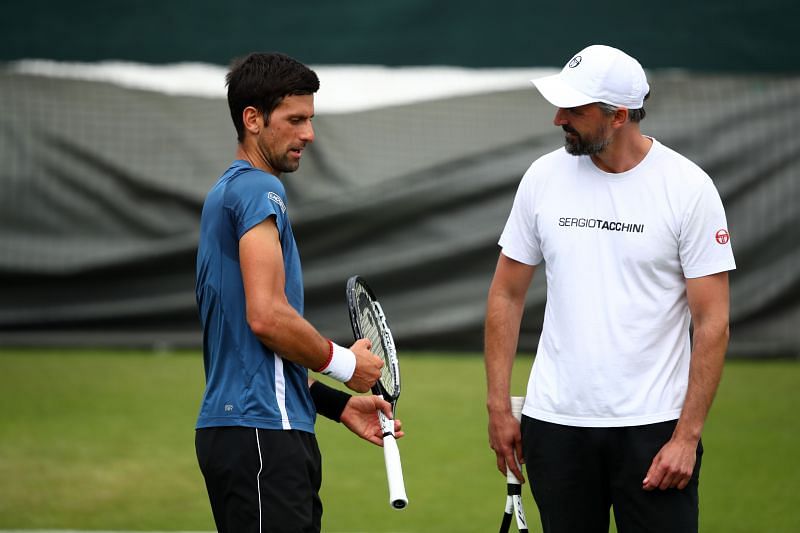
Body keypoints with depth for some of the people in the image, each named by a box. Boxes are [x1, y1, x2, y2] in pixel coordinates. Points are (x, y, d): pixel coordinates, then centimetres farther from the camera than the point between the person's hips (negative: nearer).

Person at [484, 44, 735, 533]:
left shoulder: (689, 188, -8)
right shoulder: (544, 177, 2)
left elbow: (713, 322, -7)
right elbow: (507, 295, 10)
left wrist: (687, 435, -12)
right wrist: (498, 406, 4)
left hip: (653, 427, -3)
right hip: (555, 421, 3)